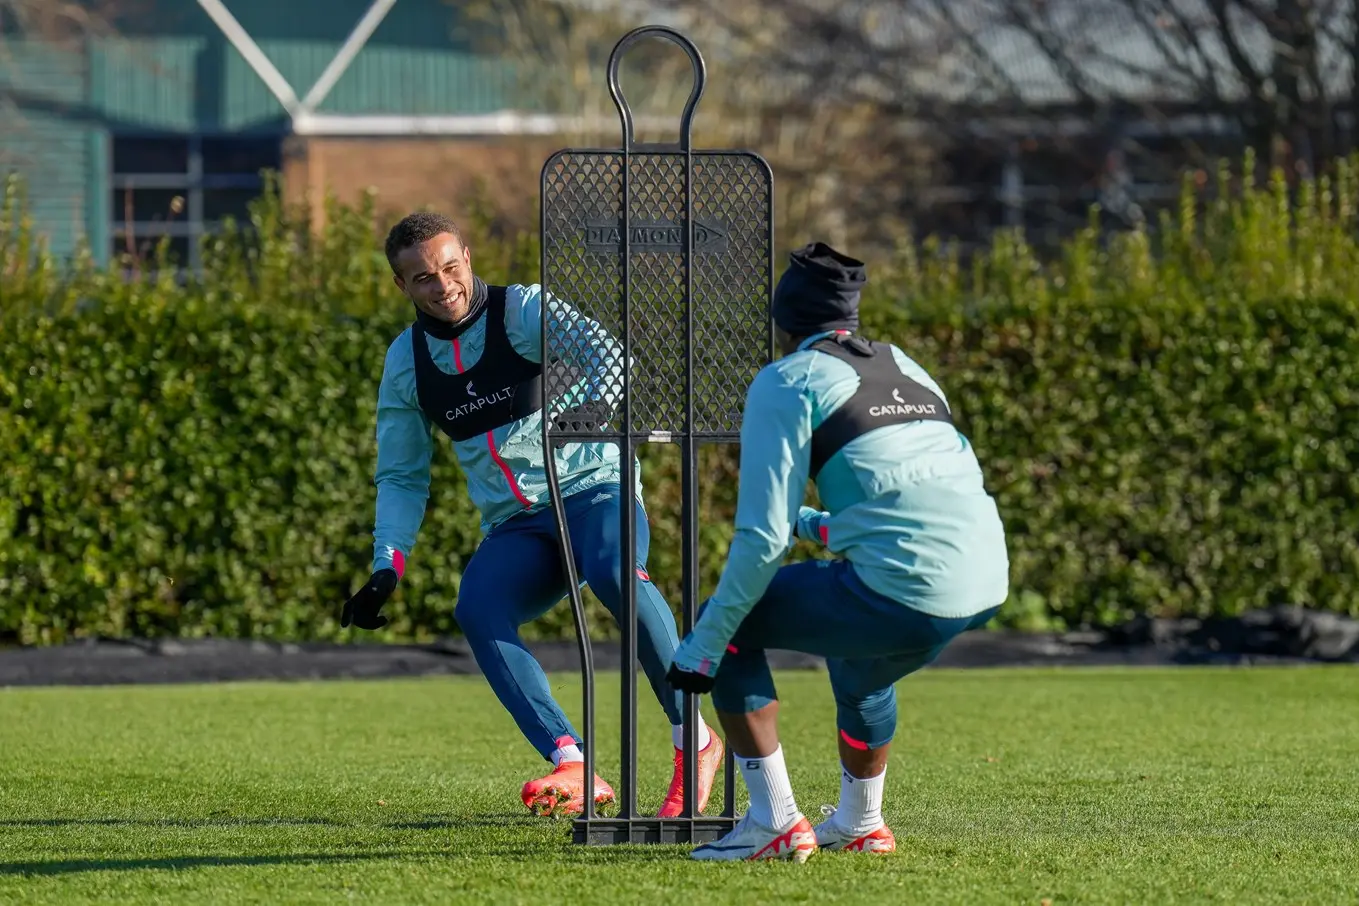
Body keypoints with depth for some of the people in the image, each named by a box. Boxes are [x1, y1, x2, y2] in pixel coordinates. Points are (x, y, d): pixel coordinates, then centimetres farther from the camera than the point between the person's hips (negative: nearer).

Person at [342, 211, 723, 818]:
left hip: (592, 491, -4)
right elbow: (401, 476, 17)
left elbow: (604, 353, -22)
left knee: (614, 574, -37)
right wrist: (387, 569, 3)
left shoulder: (523, 310, -5)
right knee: (476, 608, -29)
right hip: (516, 529, 4)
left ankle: (694, 740, -23)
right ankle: (572, 769, -36)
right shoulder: (405, 362, 10)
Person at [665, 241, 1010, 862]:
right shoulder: (902, 366, 24)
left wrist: (704, 646, 1)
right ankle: (860, 825, 44)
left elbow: (763, 537, -4)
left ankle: (774, 823, 8)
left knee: (729, 622, 13)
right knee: (856, 644, 38)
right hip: (988, 584, 7)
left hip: (904, 591, -7)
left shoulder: (787, 381, 4)